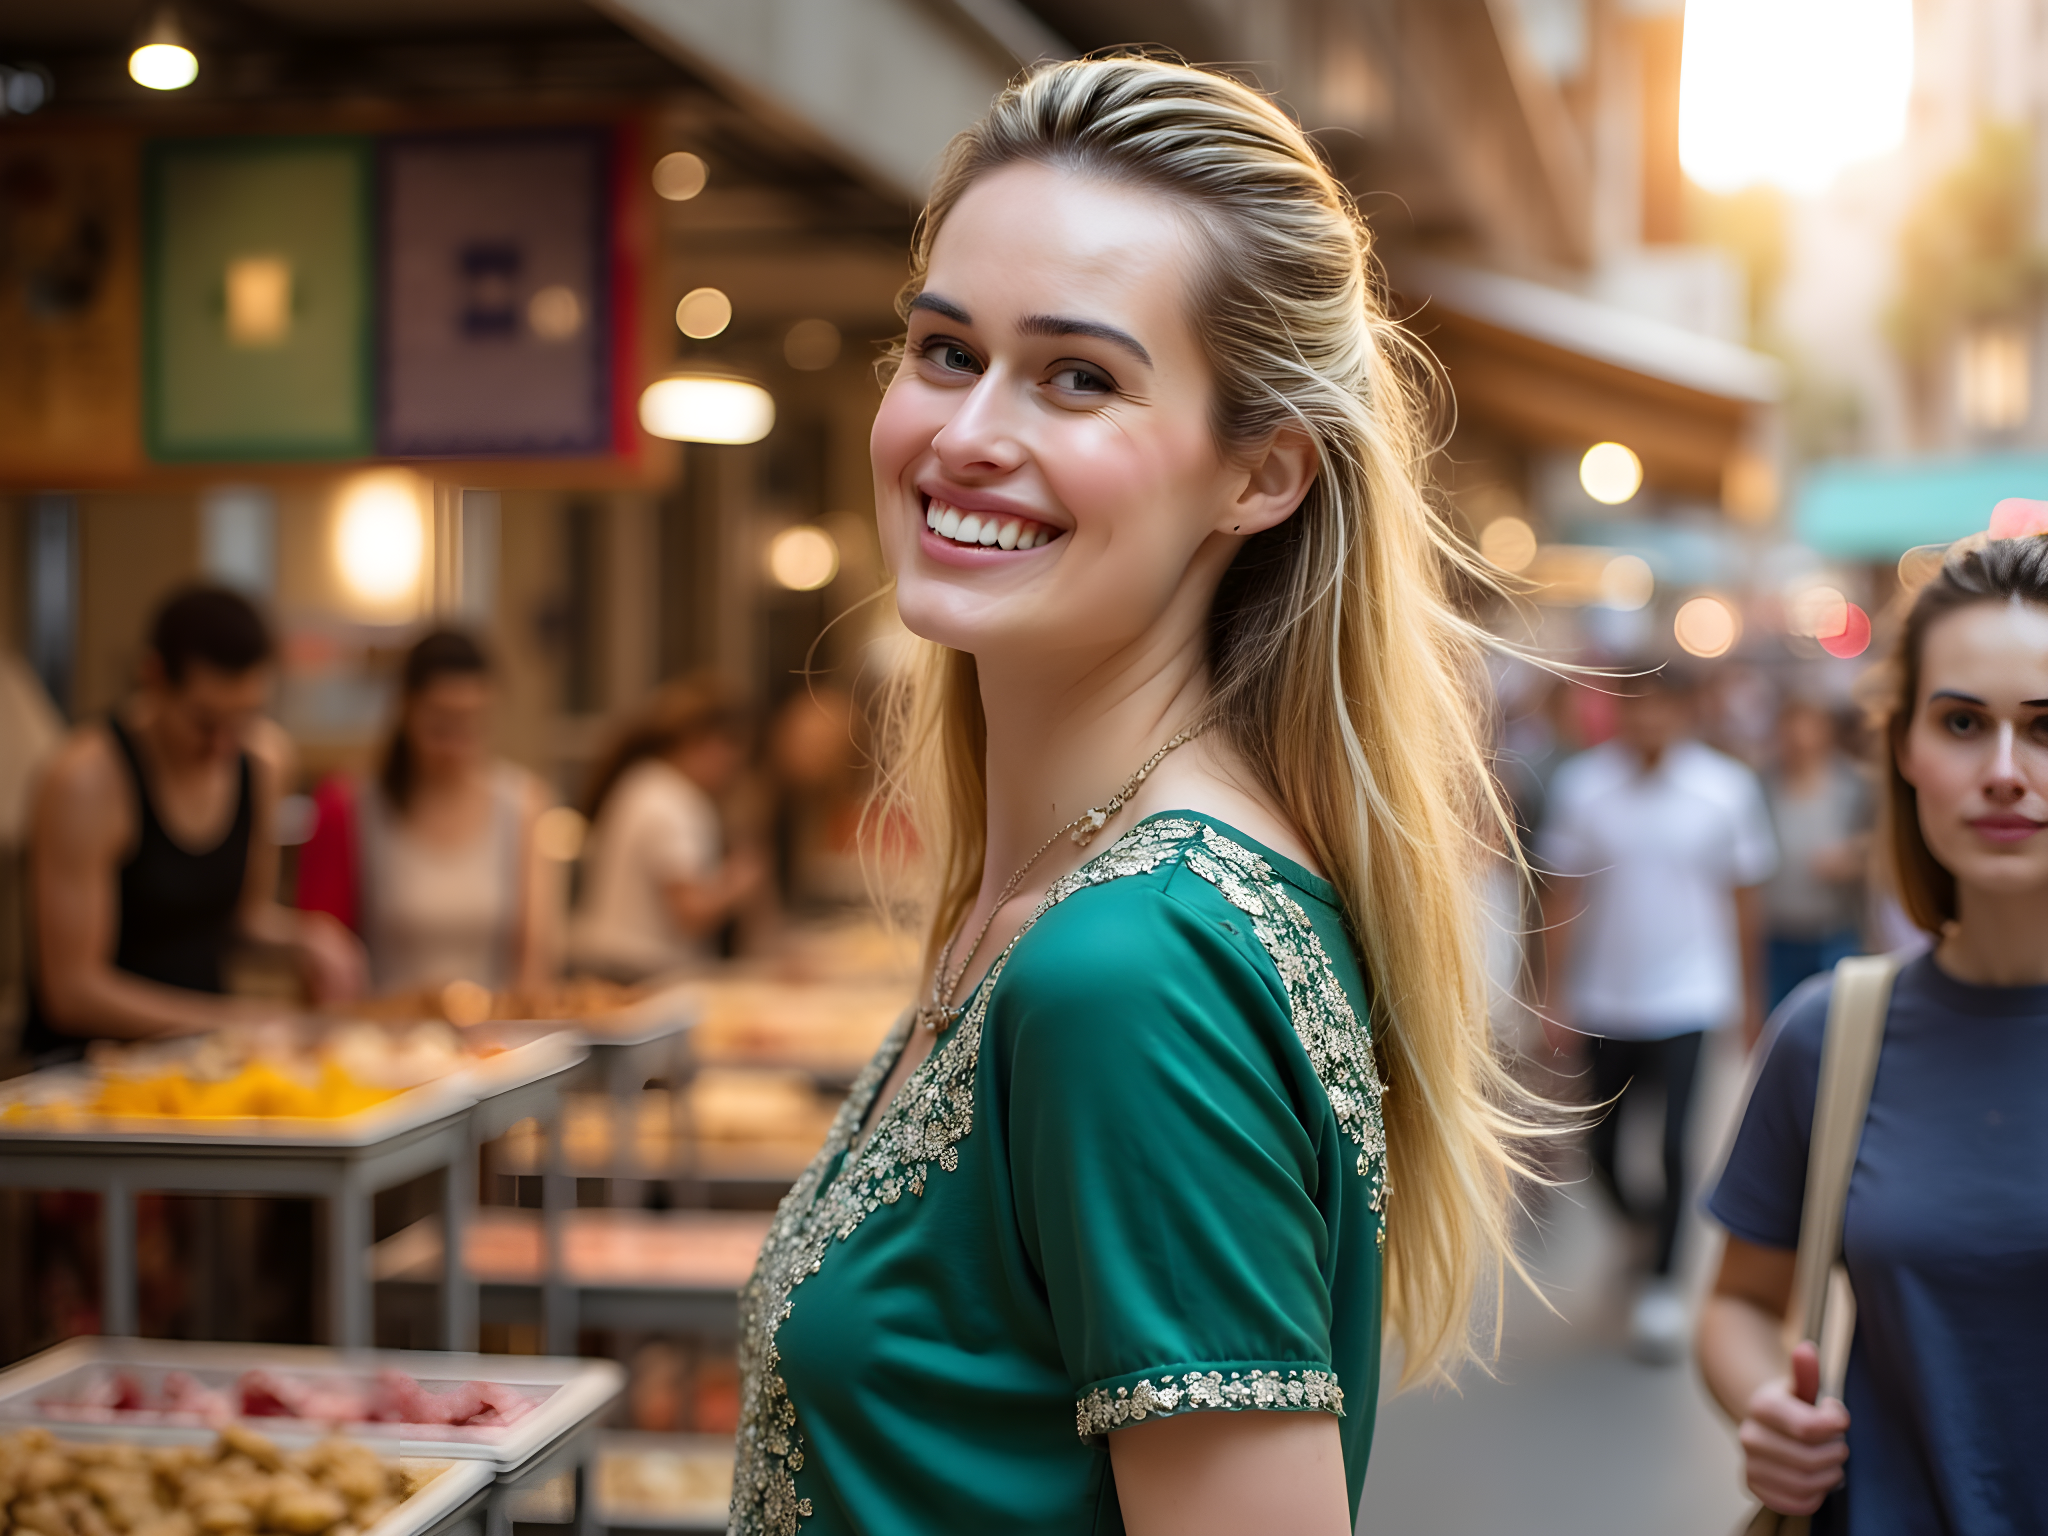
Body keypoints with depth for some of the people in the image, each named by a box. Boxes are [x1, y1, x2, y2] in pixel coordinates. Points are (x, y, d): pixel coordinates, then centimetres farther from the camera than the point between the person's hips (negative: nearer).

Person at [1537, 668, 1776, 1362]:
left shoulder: (1726, 788, -4)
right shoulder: (1581, 783, -4)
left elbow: (1745, 896, 6)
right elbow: (1563, 899, 1)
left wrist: (1750, 994, 11)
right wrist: (1555, 996, -1)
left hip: (1687, 995, -2)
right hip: (1603, 1000, 2)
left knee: (1672, 1142, -11)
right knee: (1605, 1147, 9)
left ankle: (1662, 1283, 4)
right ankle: (1641, 1223, 39)